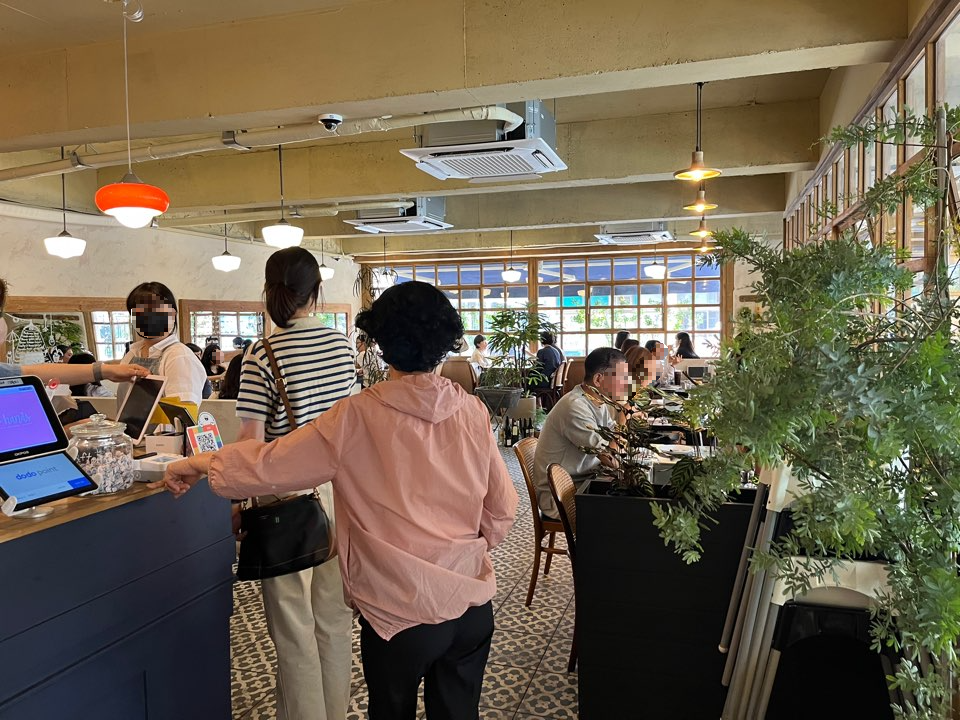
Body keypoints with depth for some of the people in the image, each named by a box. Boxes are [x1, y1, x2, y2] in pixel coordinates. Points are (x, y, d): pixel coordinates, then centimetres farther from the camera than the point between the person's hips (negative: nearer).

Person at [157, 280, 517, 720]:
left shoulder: (356, 419, -16)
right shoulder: (471, 411, -8)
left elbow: (270, 464, -8)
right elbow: (502, 510, -2)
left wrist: (199, 464, 8)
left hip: (401, 613, -3)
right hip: (473, 604, 3)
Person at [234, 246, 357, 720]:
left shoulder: (262, 354, -14)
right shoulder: (342, 345, 1)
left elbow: (251, 441, -15)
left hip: (288, 497, -5)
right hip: (338, 488, 6)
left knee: (294, 624, 10)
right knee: (335, 615, 19)